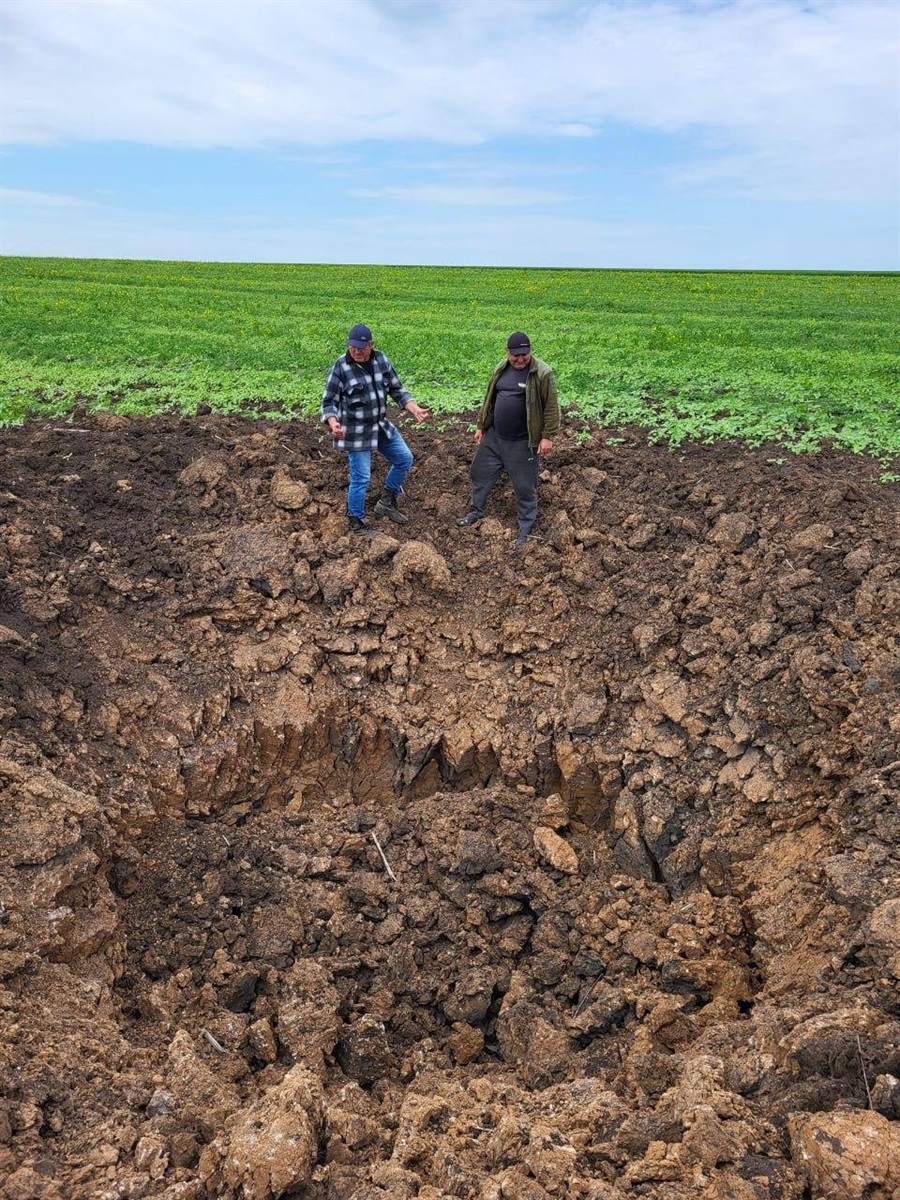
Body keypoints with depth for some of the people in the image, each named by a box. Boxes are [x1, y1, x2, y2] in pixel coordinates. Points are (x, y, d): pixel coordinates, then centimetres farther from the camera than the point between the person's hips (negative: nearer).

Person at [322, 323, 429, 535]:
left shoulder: (381, 360, -2)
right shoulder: (340, 368, -17)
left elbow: (396, 389, 6)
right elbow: (329, 402, -14)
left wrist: (415, 409, -9)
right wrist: (333, 423, -33)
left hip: (381, 426, 7)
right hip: (356, 433, -7)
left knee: (404, 458, 14)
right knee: (361, 478, -1)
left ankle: (387, 502, 32)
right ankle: (357, 523, 19)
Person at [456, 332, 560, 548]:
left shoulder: (542, 373, -14)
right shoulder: (501, 369, 5)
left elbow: (551, 407, -13)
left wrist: (548, 436, -16)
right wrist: (480, 425, 16)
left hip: (522, 443, -6)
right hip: (493, 436, 6)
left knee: (524, 486, 4)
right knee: (480, 473, 17)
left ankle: (526, 527, 19)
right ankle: (476, 511, 38)